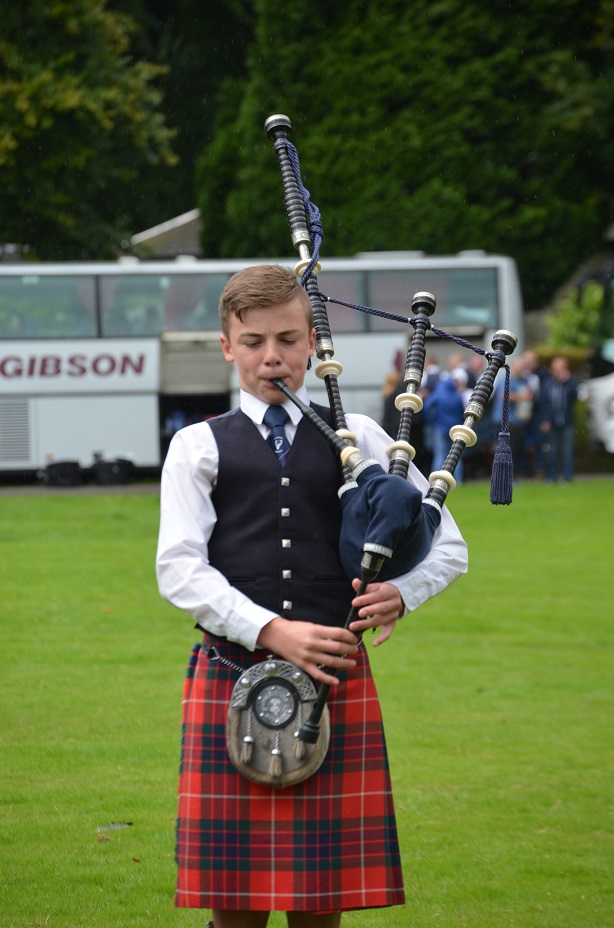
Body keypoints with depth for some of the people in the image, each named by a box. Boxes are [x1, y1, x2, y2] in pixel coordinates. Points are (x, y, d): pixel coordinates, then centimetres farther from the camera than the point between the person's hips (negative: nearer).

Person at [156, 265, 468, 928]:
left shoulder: (357, 439, 12)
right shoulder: (200, 447, 8)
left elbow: (446, 544, 13)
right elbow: (179, 569, -3)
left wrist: (399, 593, -8)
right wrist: (271, 631, -16)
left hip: (336, 681, 1)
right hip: (232, 682, -1)